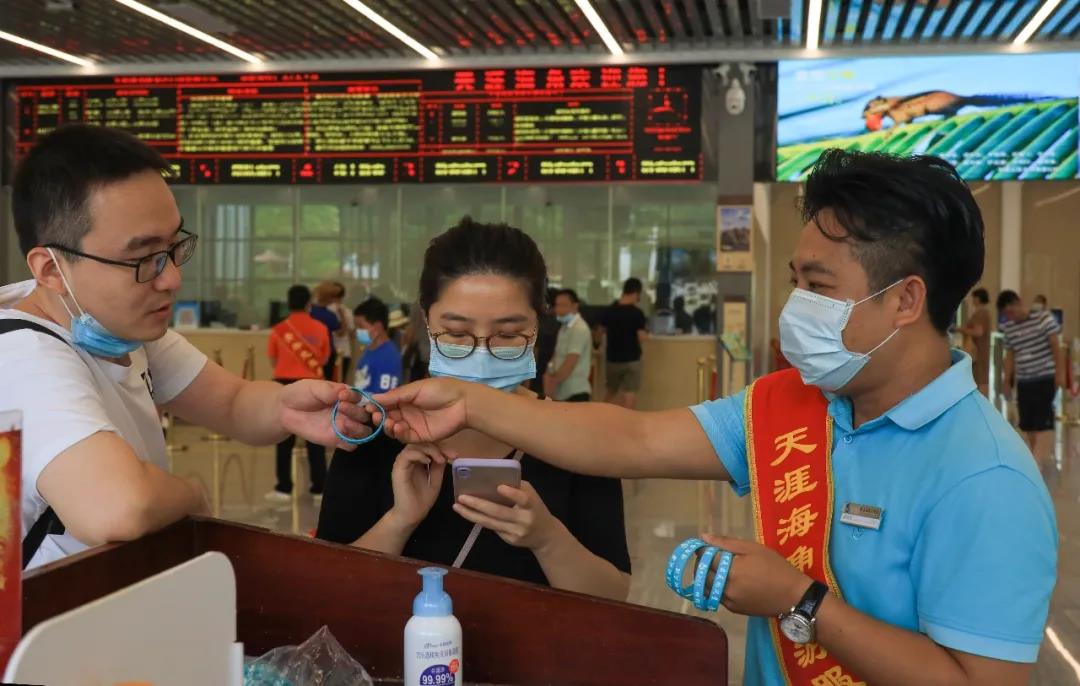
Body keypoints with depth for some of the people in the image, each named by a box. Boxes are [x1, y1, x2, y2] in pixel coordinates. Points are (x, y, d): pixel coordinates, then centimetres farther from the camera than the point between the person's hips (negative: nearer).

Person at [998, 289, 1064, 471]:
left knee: (1043, 420, -8)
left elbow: (1055, 346, -7)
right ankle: (1038, 459, 16)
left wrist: (1060, 373, -12)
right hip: (1023, 381, 5)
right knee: (1027, 423, 6)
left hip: (1046, 378, -5)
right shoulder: (1008, 328, 5)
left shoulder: (1044, 317, -7)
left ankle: (1039, 460, -10)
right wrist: (1007, 381, 7)